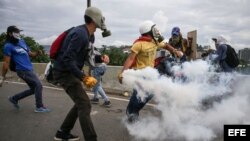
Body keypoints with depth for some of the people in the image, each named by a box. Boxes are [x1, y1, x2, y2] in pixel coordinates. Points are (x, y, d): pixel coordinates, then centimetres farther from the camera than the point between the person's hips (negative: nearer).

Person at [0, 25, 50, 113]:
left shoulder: (22, 42, 15)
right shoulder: (8, 46, -7)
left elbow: (30, 53, 20)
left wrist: (37, 53, -2)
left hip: (29, 69, 8)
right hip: (23, 70, -8)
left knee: (33, 89, 14)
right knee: (38, 85, -10)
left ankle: (14, 99, 29)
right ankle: (39, 107, 1)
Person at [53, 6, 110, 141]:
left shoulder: (85, 34, 11)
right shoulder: (81, 34, -21)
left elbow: (84, 57, 17)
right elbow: (68, 59, -27)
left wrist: (100, 58, 1)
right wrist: (84, 77, -29)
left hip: (68, 72, 10)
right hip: (65, 73, -10)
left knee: (81, 103, 16)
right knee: (84, 104, -11)